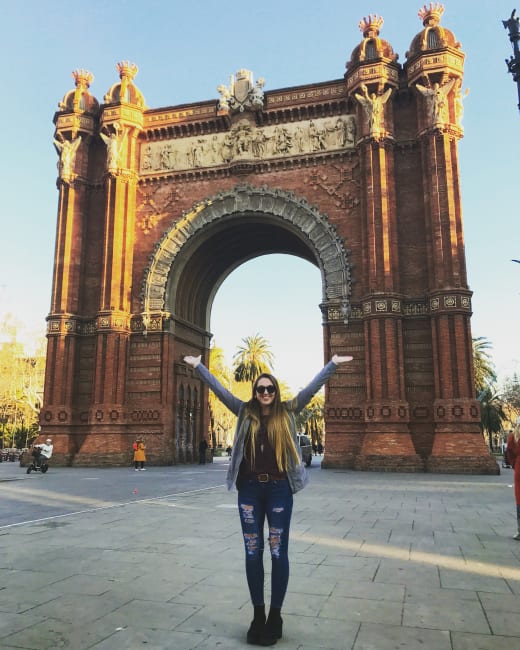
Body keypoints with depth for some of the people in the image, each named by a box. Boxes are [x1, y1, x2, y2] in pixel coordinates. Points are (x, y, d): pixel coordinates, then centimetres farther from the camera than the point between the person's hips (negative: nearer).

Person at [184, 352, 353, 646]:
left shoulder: (287, 412, 3)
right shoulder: (245, 412, 5)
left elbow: (312, 387, 2)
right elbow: (220, 389, 7)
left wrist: (333, 364, 0)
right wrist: (199, 366, 6)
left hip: (279, 489, -1)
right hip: (250, 489, 2)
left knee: (278, 552, 5)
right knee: (253, 552, 8)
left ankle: (275, 616, 19)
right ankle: (258, 614, 23)